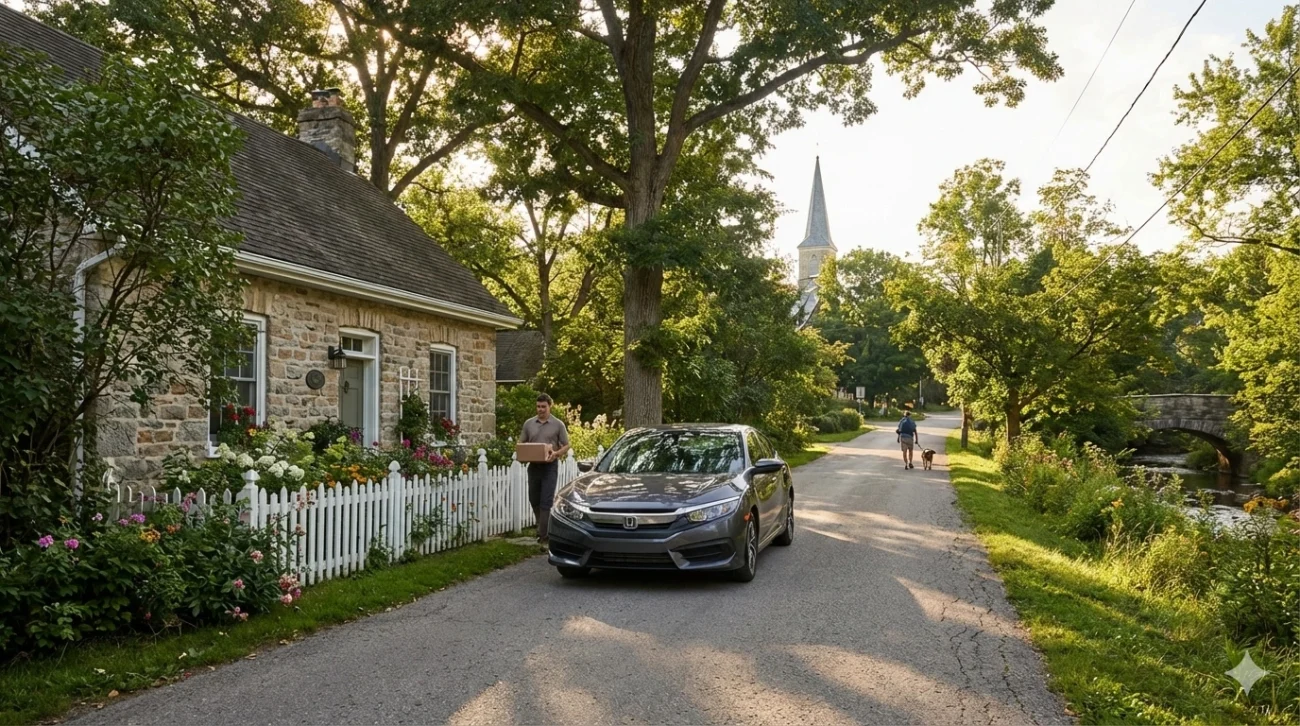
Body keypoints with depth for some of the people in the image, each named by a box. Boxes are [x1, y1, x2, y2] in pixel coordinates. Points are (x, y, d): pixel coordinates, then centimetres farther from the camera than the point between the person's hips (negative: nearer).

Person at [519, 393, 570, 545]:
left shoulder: (558, 424, 0)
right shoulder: (529, 423, 9)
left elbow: (566, 446, 0)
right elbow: (521, 443, 13)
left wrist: (556, 454, -19)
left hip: (550, 466, -4)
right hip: (533, 466, 4)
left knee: (546, 502, -7)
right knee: (534, 500, 13)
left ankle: (543, 535, -7)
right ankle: (544, 527, 35)